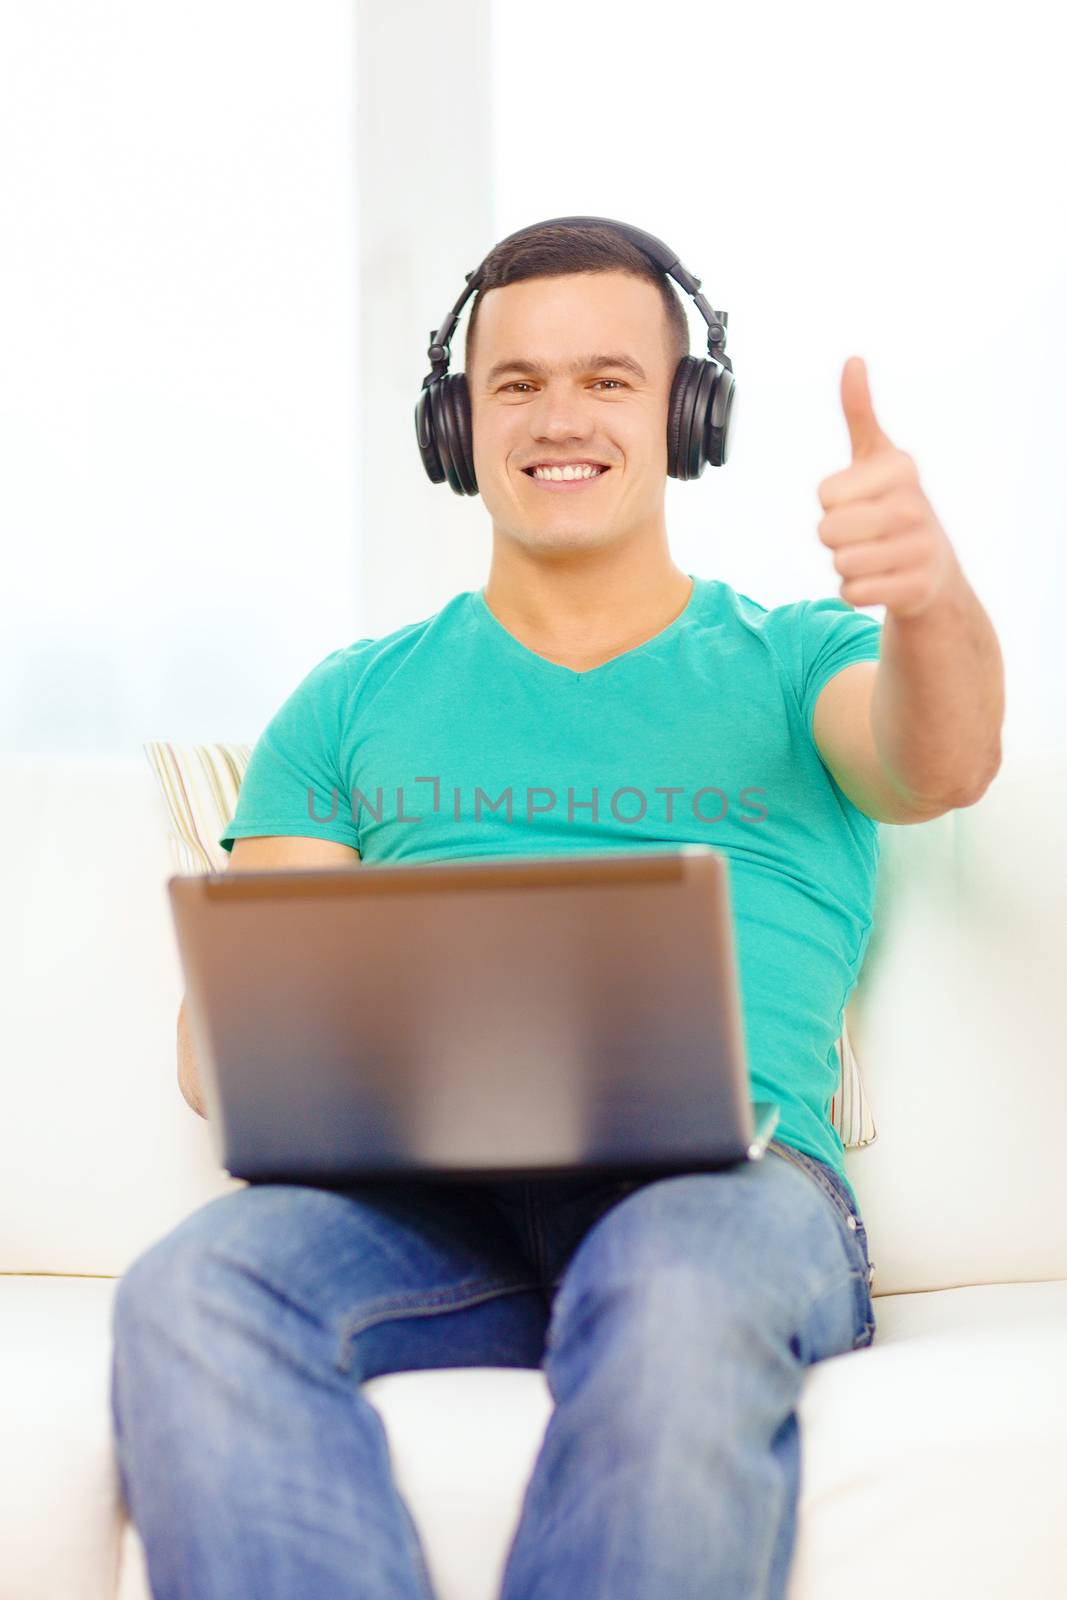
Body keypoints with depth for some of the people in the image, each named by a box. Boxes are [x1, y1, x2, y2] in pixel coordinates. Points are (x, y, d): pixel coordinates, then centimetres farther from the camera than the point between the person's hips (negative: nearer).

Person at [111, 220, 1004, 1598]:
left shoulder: (791, 661, 21)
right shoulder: (353, 703, 24)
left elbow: (937, 769, -4)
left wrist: (931, 602, -30)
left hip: (727, 1174, -1)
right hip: (417, 1197, 2)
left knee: (679, 1297, -39)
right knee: (190, 1295, -33)